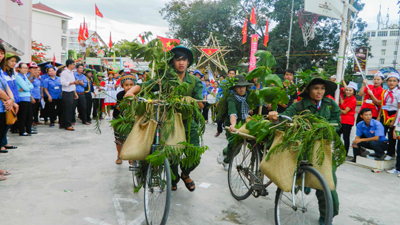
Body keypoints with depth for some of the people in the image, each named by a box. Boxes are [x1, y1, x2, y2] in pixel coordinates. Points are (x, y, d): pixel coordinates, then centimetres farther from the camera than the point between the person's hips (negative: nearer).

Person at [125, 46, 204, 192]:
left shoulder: (195, 82, 5)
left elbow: (201, 105, -5)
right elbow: (144, 86, -6)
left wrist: (190, 99, -26)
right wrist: (131, 91, -27)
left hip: (188, 123, 1)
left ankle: (185, 174, 30)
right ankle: (173, 180, 34)